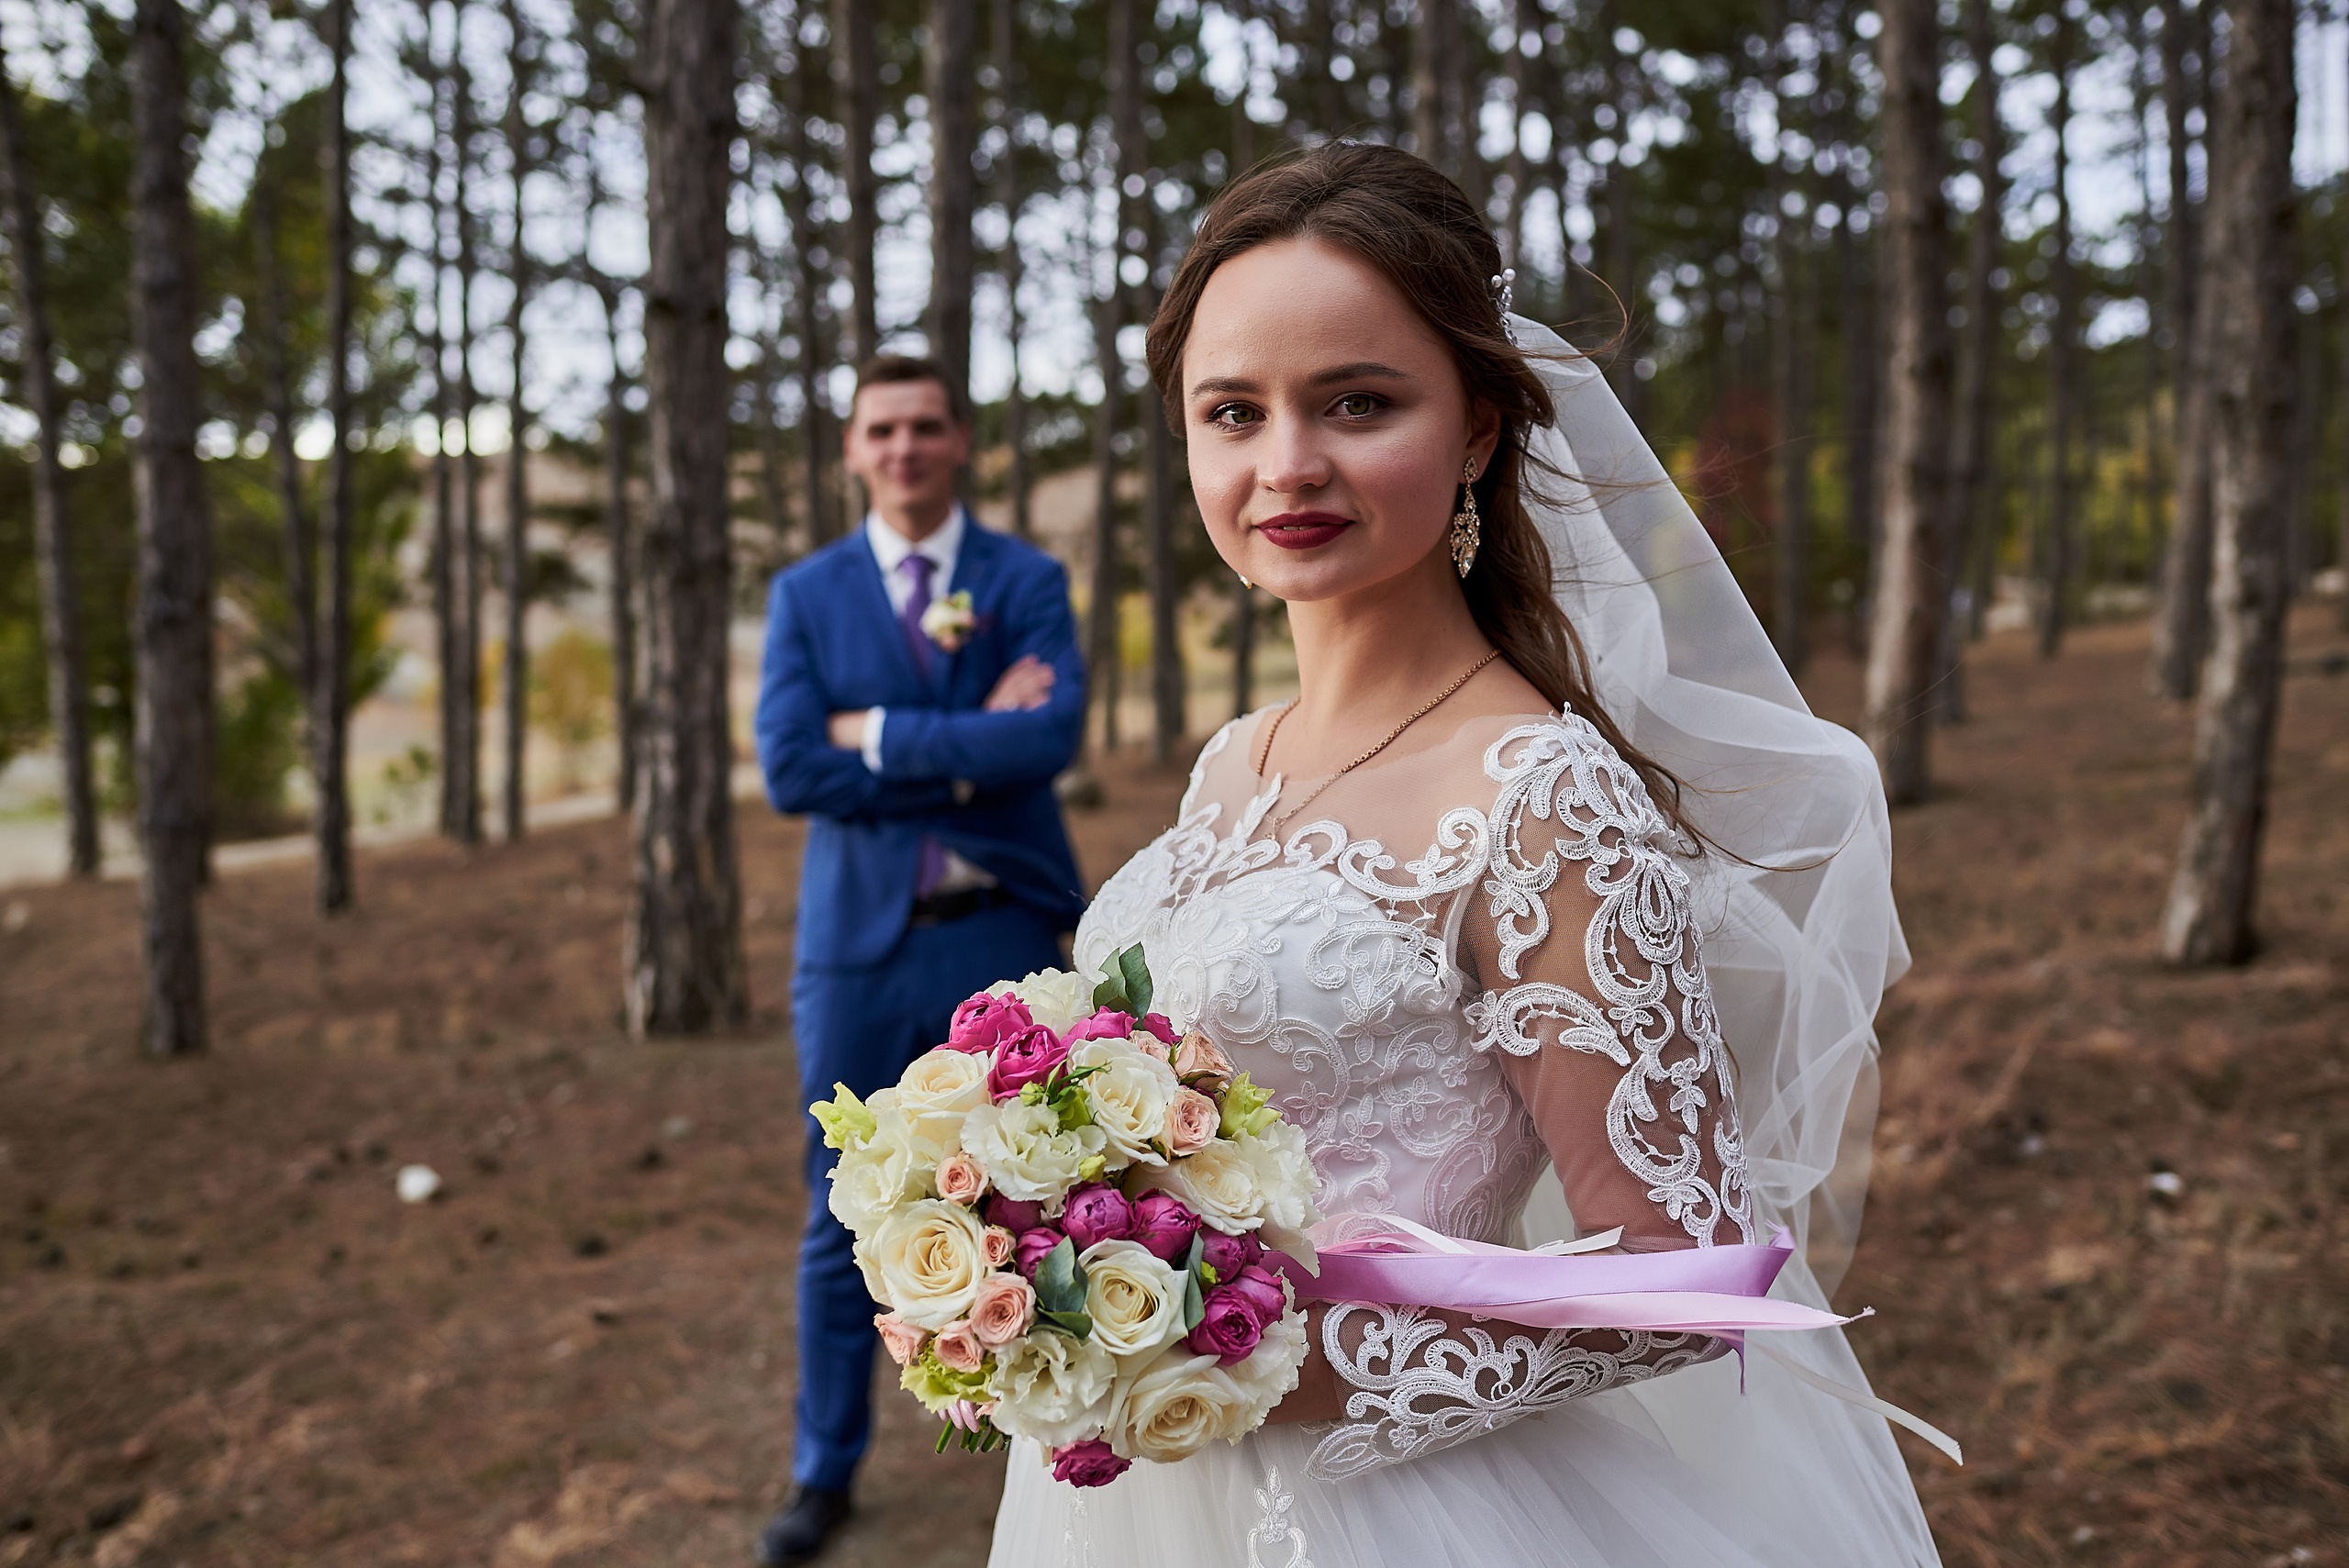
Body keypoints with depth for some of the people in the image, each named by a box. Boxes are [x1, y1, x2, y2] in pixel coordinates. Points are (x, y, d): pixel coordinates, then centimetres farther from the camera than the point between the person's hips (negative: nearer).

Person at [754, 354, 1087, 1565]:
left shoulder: (1029, 581, 1)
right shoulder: (805, 594, 4)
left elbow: (1051, 739, -17)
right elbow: (789, 770, -10)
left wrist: (880, 735, -14)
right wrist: (971, 745, -13)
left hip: (1005, 939, -1)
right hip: (860, 942, 1)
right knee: (842, 1220, 10)